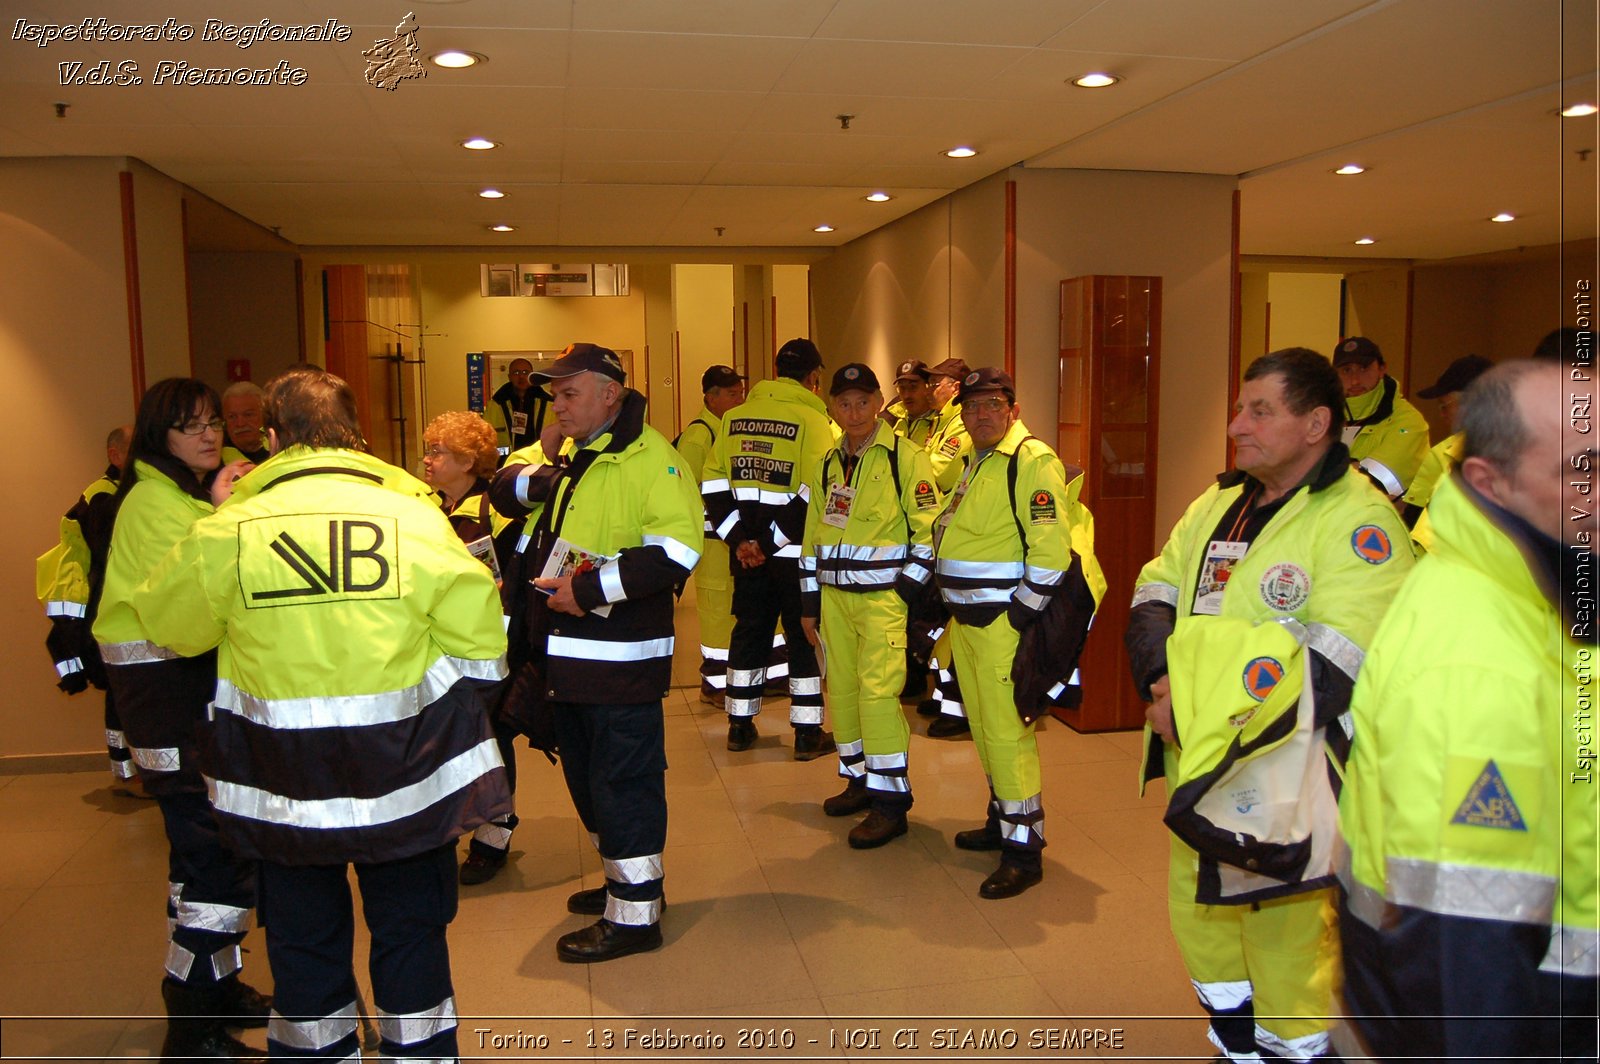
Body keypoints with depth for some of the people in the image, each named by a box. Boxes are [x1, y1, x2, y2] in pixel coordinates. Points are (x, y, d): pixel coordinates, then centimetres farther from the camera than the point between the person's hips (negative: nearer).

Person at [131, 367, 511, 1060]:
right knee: (410, 931, 16)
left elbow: (168, 627, 9)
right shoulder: (412, 516, -9)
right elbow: (479, 640, -8)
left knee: (304, 935, 18)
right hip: (402, 769, 0)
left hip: (284, 781, 1)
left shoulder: (228, 530, -8)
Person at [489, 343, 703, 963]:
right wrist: (541, 465, -4)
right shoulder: (571, 455, 14)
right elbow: (506, 495, 18)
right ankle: (622, 881, 37)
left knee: (623, 781, -1)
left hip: (621, 657, -9)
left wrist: (590, 590, -23)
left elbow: (677, 548, -26)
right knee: (586, 776, 20)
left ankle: (635, 914, 12)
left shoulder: (647, 456, -15)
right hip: (566, 651, 10)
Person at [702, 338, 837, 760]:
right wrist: (771, 542, -13)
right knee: (804, 635, 6)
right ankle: (808, 733, 10)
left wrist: (740, 538, -2)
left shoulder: (736, 416, 7)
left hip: (746, 548, 5)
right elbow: (814, 494, -18)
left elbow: (714, 484, 4)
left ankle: (740, 725, 25)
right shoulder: (812, 419, -10)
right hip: (796, 552, -5)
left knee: (749, 629, 17)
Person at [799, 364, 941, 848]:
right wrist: (809, 603, 16)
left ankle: (890, 801, -2)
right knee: (842, 689, 10)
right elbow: (814, 533, 18)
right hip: (833, 593, 7)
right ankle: (859, 780, 26)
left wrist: (909, 588, -13)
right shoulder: (830, 462, 14)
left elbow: (929, 528, -8)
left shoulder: (904, 456, -6)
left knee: (877, 691, -11)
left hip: (883, 593, -6)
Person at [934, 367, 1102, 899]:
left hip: (1002, 620, -9)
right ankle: (1002, 821, 32)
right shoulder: (974, 463, 16)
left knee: (1006, 731, -7)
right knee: (983, 727, 17)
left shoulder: (1032, 460, -14)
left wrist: (1021, 616, -19)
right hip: (966, 617, 9)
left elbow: (1050, 547, -22)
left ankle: (1023, 847, 3)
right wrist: (950, 605, 18)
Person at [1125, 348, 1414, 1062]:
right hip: (1193, 769, 8)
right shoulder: (1217, 504, 11)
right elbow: (1155, 593, 8)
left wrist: (1206, 709, -22)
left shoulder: (1358, 517, -13)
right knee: (1198, 916, 20)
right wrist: (1165, 681, -12)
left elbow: (1334, 662, -22)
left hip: (1282, 778, -8)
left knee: (1286, 943, 3)